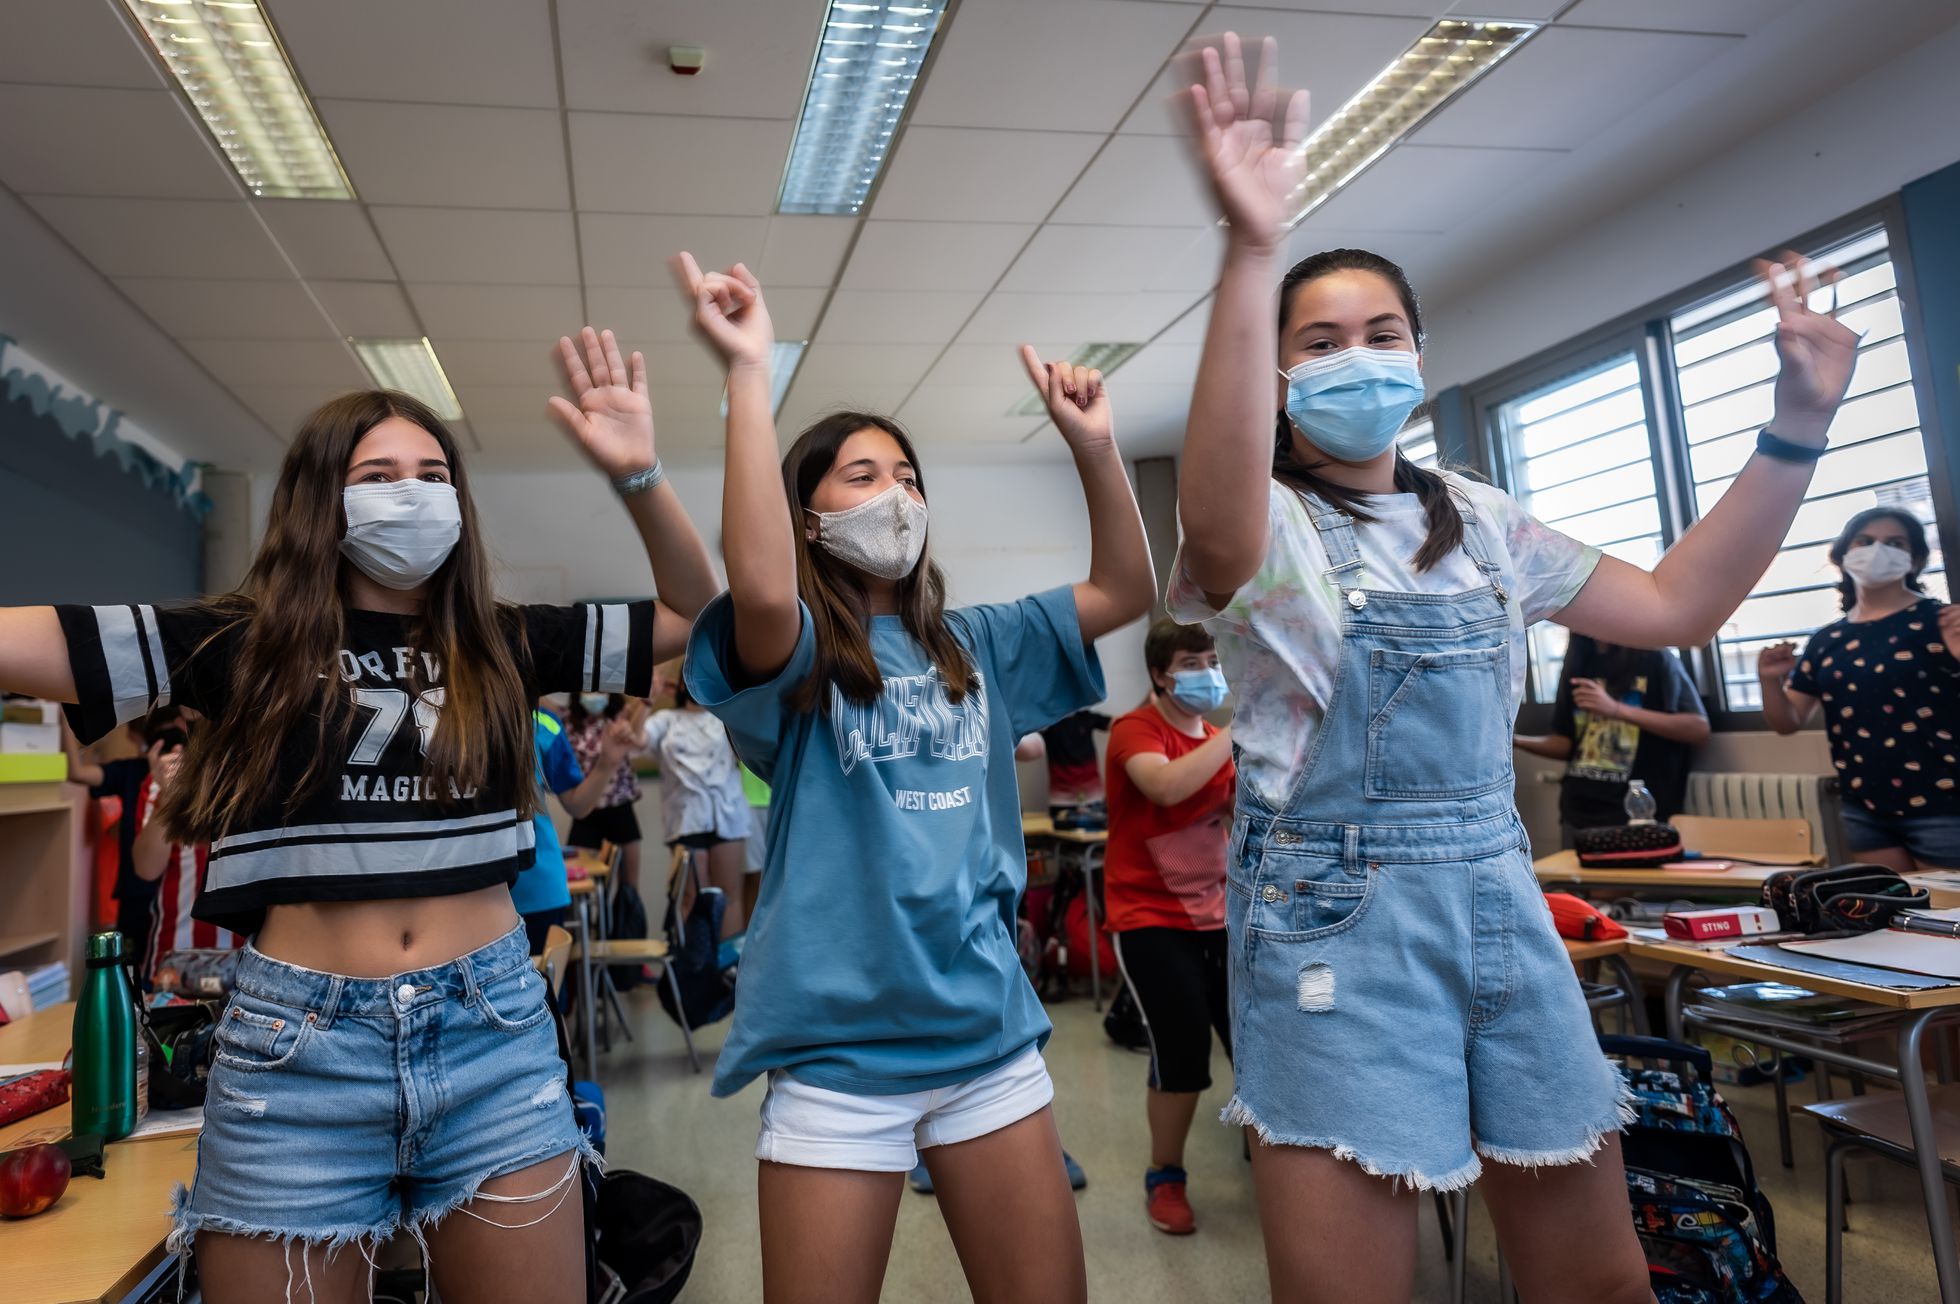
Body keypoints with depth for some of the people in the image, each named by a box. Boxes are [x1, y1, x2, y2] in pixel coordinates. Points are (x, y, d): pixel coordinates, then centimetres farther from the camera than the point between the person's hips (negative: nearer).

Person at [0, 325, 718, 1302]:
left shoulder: (502, 647, 6)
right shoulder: (242, 643, 1)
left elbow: (696, 616, 6)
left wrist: (638, 477, -7)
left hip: (493, 1032, 2)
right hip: (295, 1049, -1)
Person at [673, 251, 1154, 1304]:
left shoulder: (973, 649, 9)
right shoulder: (793, 658, -6)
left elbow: (1126, 590, 8)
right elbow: (761, 590, -30)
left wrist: (1093, 445, -5)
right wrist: (748, 372, -29)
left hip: (991, 1028, 5)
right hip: (839, 1047, -4)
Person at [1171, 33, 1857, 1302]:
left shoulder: (1478, 519, 13)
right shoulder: (1265, 523, -6)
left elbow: (1676, 604, 13)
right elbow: (1216, 520, -32)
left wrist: (1798, 421, 6)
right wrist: (1254, 252, -43)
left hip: (1501, 903, 6)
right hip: (1334, 919, -5)